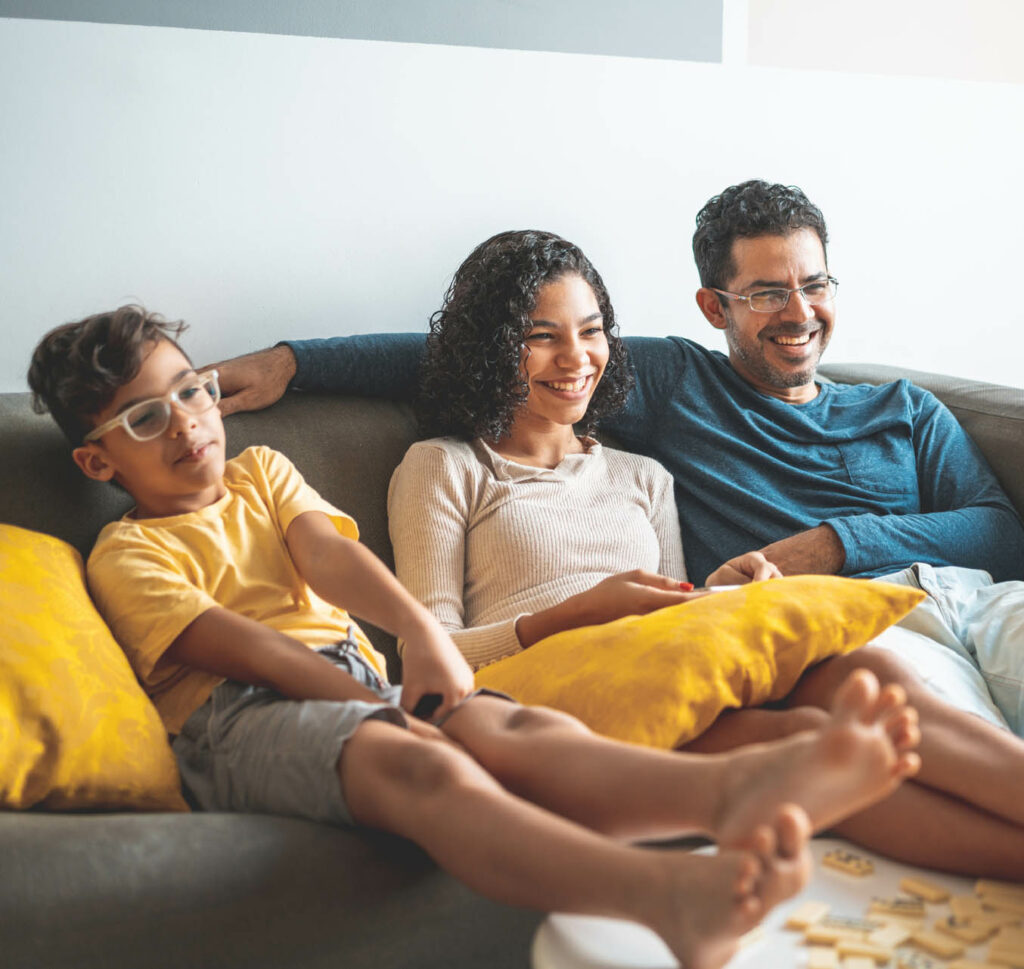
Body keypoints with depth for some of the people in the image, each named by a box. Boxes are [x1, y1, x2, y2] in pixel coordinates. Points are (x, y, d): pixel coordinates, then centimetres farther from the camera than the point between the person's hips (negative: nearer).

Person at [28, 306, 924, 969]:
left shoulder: (261, 472, 29)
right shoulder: (126, 555, 13)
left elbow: (328, 551, 8)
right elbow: (233, 644, -4)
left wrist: (420, 628, -14)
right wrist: (378, 709, -17)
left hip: (350, 682, 5)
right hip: (235, 716, -5)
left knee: (511, 728, -30)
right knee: (421, 769, -38)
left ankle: (738, 786, -60)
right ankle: (671, 893, -66)